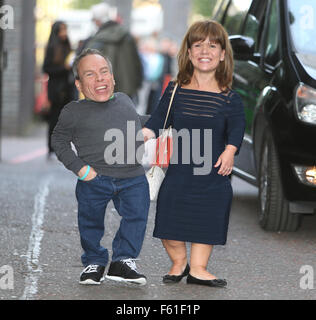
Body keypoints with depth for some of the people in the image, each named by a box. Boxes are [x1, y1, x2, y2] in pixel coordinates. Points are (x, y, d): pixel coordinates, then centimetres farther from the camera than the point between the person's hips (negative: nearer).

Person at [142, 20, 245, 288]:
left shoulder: (230, 98, -3)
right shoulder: (175, 91, 1)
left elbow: (237, 127, -11)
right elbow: (160, 118, 0)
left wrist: (230, 151, -28)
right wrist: (145, 133, -19)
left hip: (214, 174, 0)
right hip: (179, 170, 1)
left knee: (208, 220, 4)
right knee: (170, 216, 2)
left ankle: (198, 268, 18)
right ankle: (179, 262, 24)